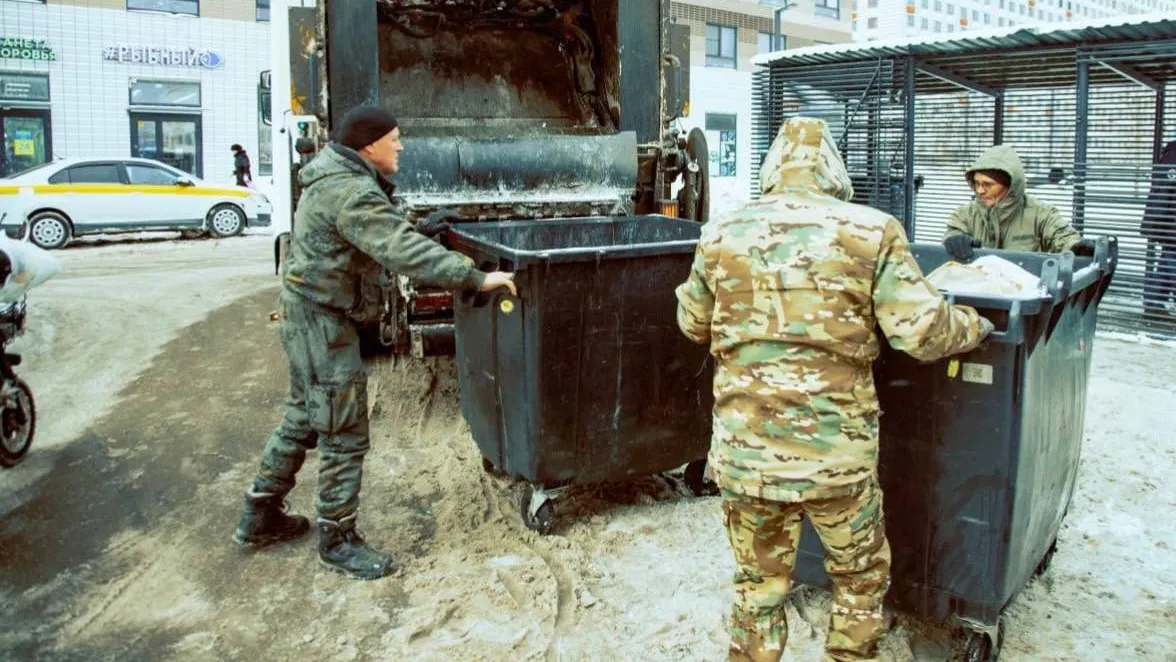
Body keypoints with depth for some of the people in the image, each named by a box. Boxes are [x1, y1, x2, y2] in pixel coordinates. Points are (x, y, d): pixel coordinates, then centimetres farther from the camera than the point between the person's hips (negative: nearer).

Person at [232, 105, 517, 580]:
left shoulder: (343, 178, 12)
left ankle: (260, 515, 33)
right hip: (321, 321, -11)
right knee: (345, 434, -3)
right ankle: (337, 540, 11)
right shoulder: (351, 193, -22)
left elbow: (388, 233, 23)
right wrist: (476, 278, -34)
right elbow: (402, 250, -32)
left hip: (310, 315, 11)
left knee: (303, 418, 21)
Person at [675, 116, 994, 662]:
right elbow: (924, 332, -8)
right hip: (835, 453, -1)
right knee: (862, 576, 23)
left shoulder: (721, 235, 1)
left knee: (758, 587, 19)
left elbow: (693, 325, 13)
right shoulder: (872, 231, -7)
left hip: (742, 452, 2)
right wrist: (974, 326, 13)